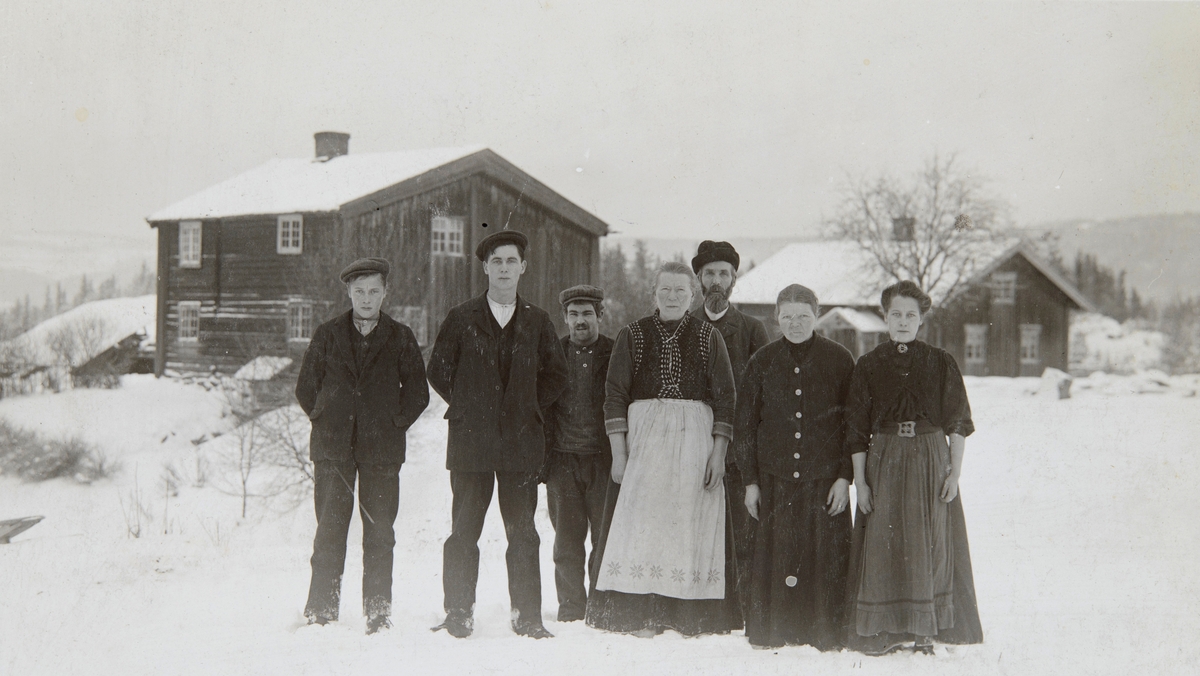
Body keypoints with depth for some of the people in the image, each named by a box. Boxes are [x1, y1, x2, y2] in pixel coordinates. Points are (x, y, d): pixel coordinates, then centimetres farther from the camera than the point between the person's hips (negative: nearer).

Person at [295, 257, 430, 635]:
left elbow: (418, 393, 10)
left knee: (380, 536, 0)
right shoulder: (327, 335, 9)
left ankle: (378, 617, 6)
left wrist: (393, 425, 4)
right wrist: (326, 421, 7)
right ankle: (320, 615, 5)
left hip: (382, 450, 0)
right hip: (333, 448, 0)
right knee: (329, 532, -2)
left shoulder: (401, 339, 7)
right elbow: (306, 388, 14)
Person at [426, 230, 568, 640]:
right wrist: (467, 409, 4)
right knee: (464, 532, 1)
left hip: (521, 441, 1)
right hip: (470, 441, -1)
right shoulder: (462, 319, 5)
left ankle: (527, 617, 9)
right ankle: (459, 614, 10)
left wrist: (530, 409, 6)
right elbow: (438, 370, 9)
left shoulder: (537, 321, 9)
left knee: (523, 533, 2)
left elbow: (556, 374, 16)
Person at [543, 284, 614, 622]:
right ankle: (571, 607, 14)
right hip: (563, 459, 1)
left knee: (606, 538, 0)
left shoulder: (615, 354, 4)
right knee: (567, 540, 4)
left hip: (604, 459, -1)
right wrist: (543, 455, 3)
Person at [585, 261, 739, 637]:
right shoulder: (632, 336, 7)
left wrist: (718, 453, -4)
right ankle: (641, 615, -2)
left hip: (695, 440, 0)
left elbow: (725, 398, 5)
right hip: (643, 439, 0)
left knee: (691, 526, -2)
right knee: (642, 526, -5)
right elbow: (615, 396, 4)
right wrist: (619, 453, -5)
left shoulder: (708, 338, 7)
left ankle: (690, 616, 4)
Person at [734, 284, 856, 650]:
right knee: (774, 559, 0)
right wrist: (750, 481, 4)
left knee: (824, 559, -1)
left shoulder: (839, 359, 3)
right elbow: (745, 425, 9)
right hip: (775, 479, 1)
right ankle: (774, 637, 11)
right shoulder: (763, 361, 7)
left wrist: (845, 477, -4)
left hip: (824, 479, -1)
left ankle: (823, 638, 10)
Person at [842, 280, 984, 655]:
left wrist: (955, 470, -4)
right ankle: (886, 632, 8)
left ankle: (925, 632, 10)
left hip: (931, 460, 0)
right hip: (883, 462, 0)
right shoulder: (868, 366, 4)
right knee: (884, 547, 0)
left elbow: (958, 422, 4)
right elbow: (857, 430, 4)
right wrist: (859, 480, -2)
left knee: (931, 546, 1)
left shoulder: (940, 363, 3)